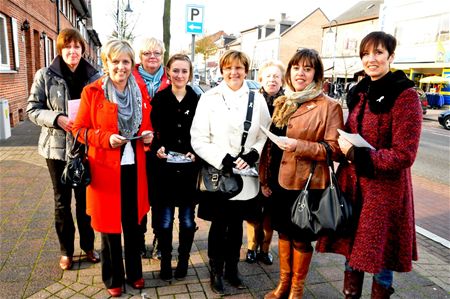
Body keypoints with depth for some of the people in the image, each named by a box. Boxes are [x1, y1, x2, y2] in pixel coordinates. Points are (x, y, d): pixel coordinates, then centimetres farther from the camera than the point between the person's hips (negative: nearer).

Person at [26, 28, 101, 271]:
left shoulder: (95, 76, -3)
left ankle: (88, 245, 32)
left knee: (85, 199, 12)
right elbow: (33, 109, -2)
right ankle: (66, 250, 29)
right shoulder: (45, 76, -3)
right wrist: (57, 119, -18)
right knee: (62, 200, 12)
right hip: (57, 147, 0)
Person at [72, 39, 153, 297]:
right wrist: (105, 138, -17)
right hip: (106, 168, -3)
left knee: (134, 223, 13)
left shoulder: (141, 92, 7)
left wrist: (148, 135, -5)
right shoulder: (92, 92, -4)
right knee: (110, 224, 8)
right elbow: (79, 129, -2)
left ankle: (135, 272, 34)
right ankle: (113, 278, 29)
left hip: (134, 166, 3)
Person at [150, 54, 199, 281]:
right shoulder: (159, 99, 3)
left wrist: (195, 152, -12)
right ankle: (165, 262, 25)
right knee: (165, 220, 7)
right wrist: (157, 148, -12)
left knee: (187, 219, 11)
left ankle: (183, 261, 28)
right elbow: (150, 131, 5)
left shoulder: (198, 100, 1)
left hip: (190, 168, 0)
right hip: (165, 167, 0)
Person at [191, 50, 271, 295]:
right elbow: (198, 139, -7)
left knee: (236, 224, 16)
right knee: (219, 225, 9)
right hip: (218, 174, -2)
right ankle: (216, 272, 30)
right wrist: (223, 159, -17)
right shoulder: (209, 98, -4)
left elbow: (266, 135, 5)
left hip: (245, 175, 3)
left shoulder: (257, 99, 3)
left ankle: (232, 269, 36)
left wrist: (253, 154, -13)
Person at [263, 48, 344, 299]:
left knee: (301, 238, 9)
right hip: (280, 179, 6)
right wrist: (266, 173, 11)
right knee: (283, 231, 17)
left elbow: (334, 148, -14)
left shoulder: (329, 106, -10)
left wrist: (299, 145, -25)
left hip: (307, 183, -5)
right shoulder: (282, 103, 9)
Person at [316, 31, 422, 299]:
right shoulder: (359, 93, 10)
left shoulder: (405, 96, -12)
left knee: (379, 255, 7)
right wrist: (343, 145, -4)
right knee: (351, 248, 16)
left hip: (385, 190, -6)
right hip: (353, 184, 6)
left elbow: (404, 154, -17)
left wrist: (355, 153, -16)